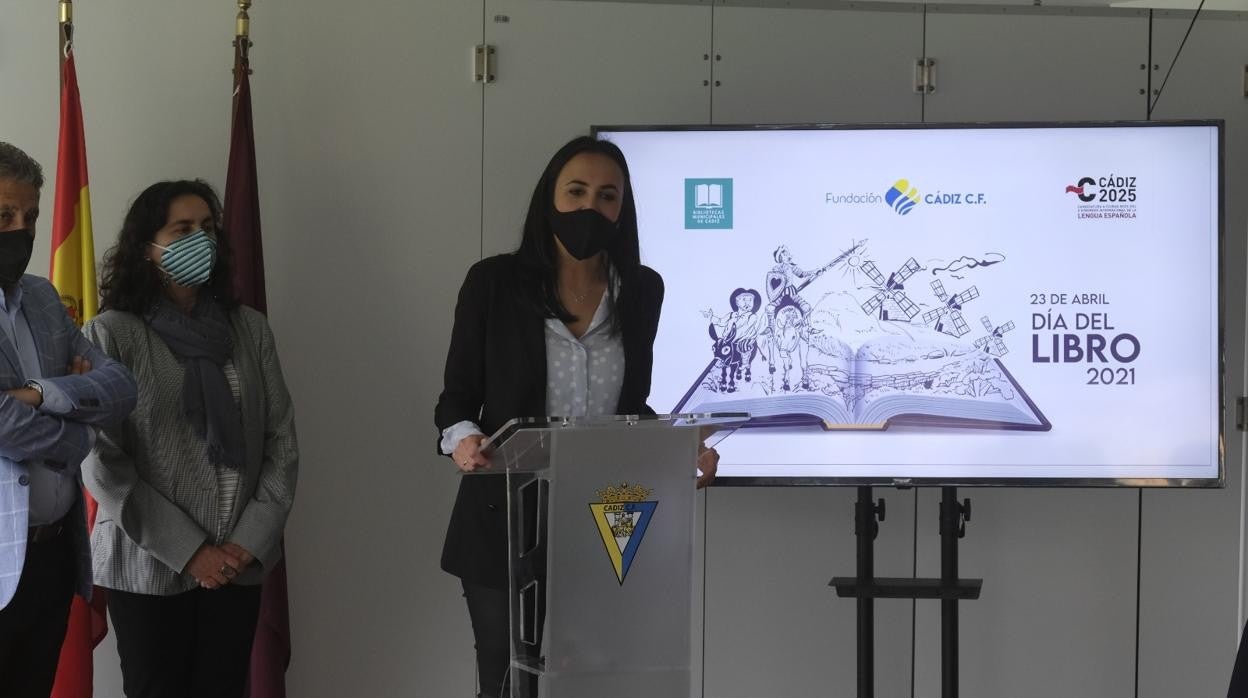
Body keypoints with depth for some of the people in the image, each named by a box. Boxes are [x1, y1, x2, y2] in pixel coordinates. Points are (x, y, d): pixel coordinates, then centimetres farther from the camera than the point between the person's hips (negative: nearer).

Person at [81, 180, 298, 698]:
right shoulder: (110, 334, -5)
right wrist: (188, 551, -13)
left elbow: (281, 440, 6)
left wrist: (251, 541, -6)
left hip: (238, 564, 3)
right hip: (148, 565, -3)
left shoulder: (250, 329, 7)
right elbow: (102, 464, -9)